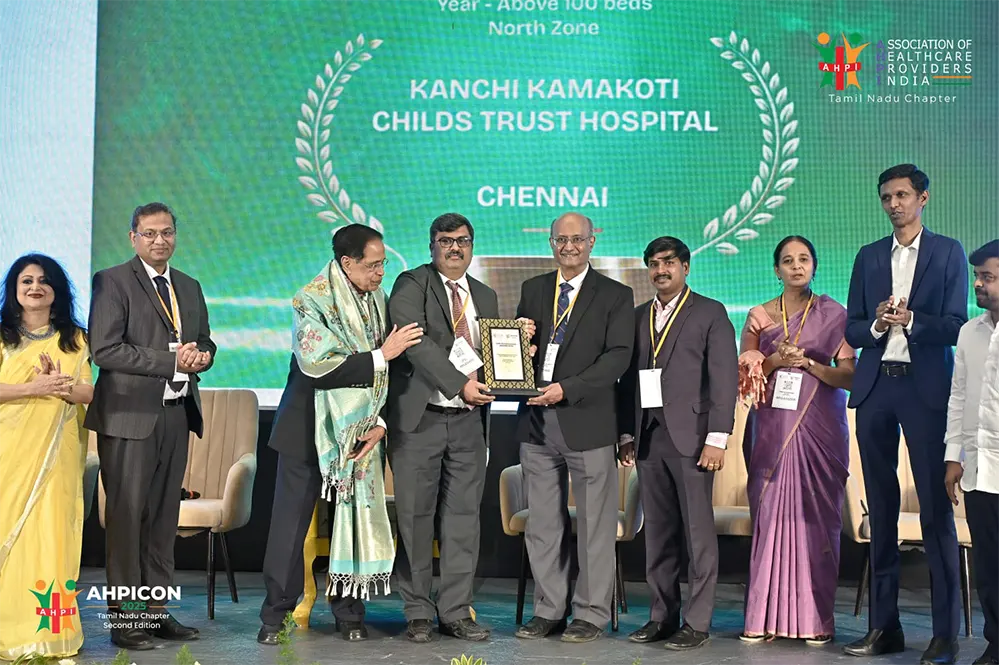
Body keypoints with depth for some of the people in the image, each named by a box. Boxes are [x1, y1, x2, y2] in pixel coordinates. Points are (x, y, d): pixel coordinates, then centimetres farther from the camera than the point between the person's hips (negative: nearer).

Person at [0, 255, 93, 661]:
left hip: (56, 452, 2)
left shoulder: (74, 339, 12)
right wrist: (33, 388, -18)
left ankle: (48, 628, 2)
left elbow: (89, 392, 6)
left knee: (51, 528, -1)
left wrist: (65, 387, -14)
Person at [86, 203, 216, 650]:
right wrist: (171, 361, -17)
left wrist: (201, 356, -2)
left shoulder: (189, 287, 17)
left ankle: (158, 610, 16)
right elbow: (104, 349, -13)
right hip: (130, 416, -6)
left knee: (164, 516, 9)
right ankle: (123, 618, 3)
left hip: (177, 414, 6)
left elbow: (204, 344, 23)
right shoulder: (112, 282, -4)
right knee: (126, 516, -3)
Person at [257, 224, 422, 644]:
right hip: (309, 427, -4)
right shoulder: (312, 301, -12)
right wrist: (380, 355, -21)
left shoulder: (379, 301, 3)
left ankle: (349, 612, 13)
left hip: (359, 430, 4)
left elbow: (387, 372, 5)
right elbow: (319, 368, -23)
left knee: (357, 517, 3)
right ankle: (276, 616, 10)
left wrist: (379, 423, -8)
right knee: (290, 522, 1)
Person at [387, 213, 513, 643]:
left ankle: (456, 612, 11)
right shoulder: (411, 285, -2)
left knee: (463, 516, 4)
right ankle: (418, 612, 10)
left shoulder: (485, 297, 17)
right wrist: (459, 384, -23)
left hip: (468, 419, 5)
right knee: (416, 516, 1)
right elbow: (417, 342, -15)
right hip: (420, 418, -4)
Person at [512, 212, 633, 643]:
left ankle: (591, 614, 9)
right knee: (543, 523, 9)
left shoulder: (615, 296, 1)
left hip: (587, 421, -4)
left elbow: (618, 356, -8)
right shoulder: (532, 290, 15)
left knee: (594, 524, 1)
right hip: (537, 420, 4)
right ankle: (548, 611, 18)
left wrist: (567, 389, -17)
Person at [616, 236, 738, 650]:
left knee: (698, 532, -3)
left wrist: (717, 438, -11)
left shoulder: (710, 313, 2)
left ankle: (697, 623, 0)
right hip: (648, 438, 5)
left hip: (690, 437, -5)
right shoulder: (637, 317, 17)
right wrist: (625, 434, 10)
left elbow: (724, 378, -4)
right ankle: (662, 616, 14)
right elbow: (628, 378, 17)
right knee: (657, 532, 7)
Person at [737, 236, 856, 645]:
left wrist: (807, 362, -13)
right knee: (770, 513, -3)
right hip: (772, 427, 1)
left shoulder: (833, 315, 5)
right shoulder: (759, 316, 9)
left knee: (815, 515, -2)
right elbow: (743, 374, 7)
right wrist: (775, 360, -10)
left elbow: (850, 376, 0)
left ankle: (815, 618, 3)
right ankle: (766, 615, 1)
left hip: (819, 429, -1)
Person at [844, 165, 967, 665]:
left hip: (926, 388, -4)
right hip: (875, 387, 4)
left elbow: (955, 326, -2)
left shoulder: (948, 253, 5)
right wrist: (877, 323, -8)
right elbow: (851, 331, 12)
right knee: (881, 508, 7)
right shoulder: (869, 257, 15)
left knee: (936, 508, -7)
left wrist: (910, 319, -17)